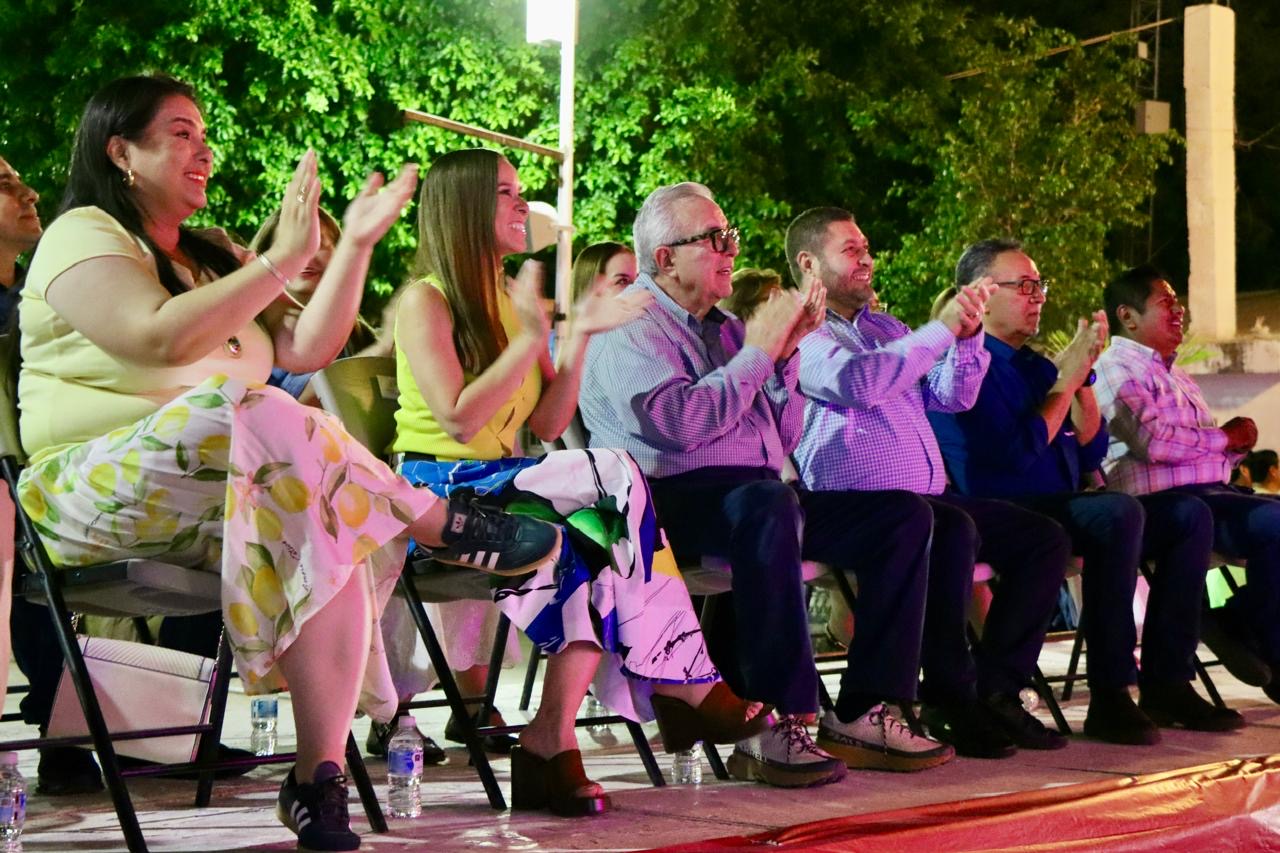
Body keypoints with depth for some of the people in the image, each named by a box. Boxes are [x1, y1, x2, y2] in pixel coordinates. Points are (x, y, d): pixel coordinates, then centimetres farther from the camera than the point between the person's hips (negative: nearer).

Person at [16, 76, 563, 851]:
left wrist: (356, 244, 1)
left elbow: (305, 348, 10)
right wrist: (285, 258, -19)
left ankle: (320, 776, -32)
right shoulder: (81, 236, -1)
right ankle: (442, 525, -21)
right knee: (251, 410, -35)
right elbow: (160, 336, -20)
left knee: (331, 519, -27)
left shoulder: (213, 256, 22)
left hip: (221, 492, 6)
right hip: (99, 491, -6)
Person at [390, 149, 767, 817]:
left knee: (591, 542, -27)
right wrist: (532, 337, -17)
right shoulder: (425, 300, -5)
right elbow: (458, 419, -18)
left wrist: (578, 337, -1)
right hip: (441, 494, -7)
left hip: (504, 486, 7)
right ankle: (682, 685, -20)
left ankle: (549, 746, -32)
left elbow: (546, 425, 8)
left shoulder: (514, 299, 16)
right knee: (615, 475, -26)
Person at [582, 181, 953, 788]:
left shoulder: (723, 327, 23)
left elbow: (786, 438, 20)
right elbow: (679, 423, -19)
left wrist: (787, 349, 6)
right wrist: (759, 350, -9)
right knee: (769, 504, -40)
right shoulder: (631, 325, -1)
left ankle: (861, 714, -11)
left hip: (760, 498, 9)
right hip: (671, 501, -8)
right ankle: (772, 726, -39)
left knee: (904, 514, -5)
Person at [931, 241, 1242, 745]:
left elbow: (1090, 453, 16)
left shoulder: (1034, 365, 20)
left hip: (1062, 511, 9)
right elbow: (1016, 454, -19)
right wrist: (1067, 378, -11)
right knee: (1119, 512, -32)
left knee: (1189, 515, -2)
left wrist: (1084, 375, 2)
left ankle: (1166, 683, -6)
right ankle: (1110, 698, -31)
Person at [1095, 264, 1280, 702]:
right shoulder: (1117, 369, -5)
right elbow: (1154, 441, -20)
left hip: (1209, 492, 10)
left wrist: (1236, 439, 0)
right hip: (1164, 501, -9)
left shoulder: (1173, 374, 25)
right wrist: (1225, 437, -8)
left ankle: (1242, 624, 0)